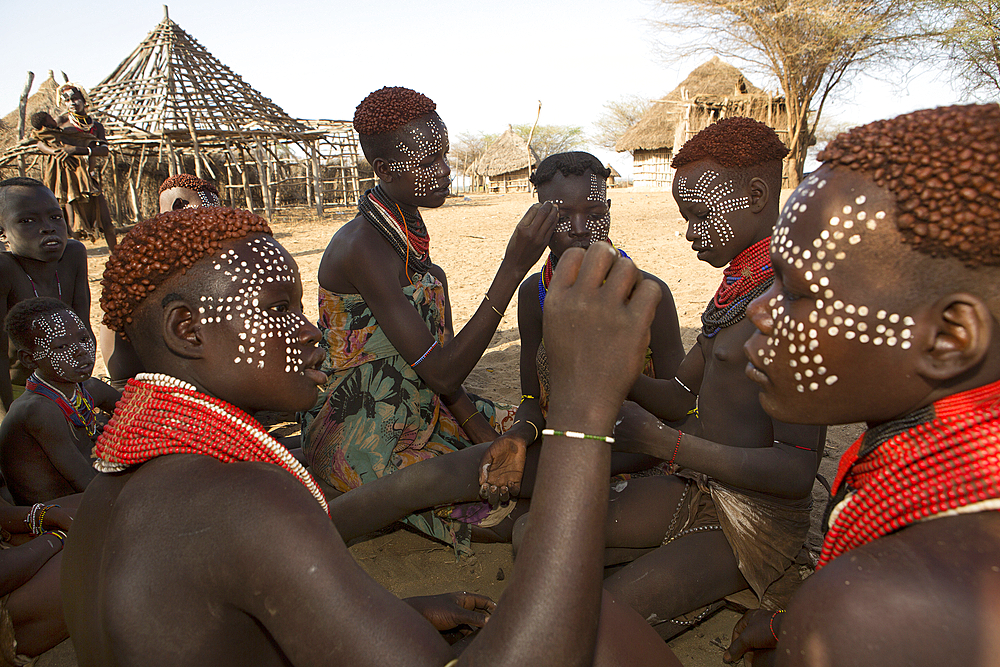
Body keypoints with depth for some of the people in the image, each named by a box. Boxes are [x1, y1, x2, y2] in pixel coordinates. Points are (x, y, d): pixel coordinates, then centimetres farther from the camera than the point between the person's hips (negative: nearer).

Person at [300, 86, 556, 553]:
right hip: (363, 442, -9)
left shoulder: (407, 232, 6)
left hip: (419, 415, 9)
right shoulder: (361, 246, -24)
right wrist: (514, 268, -31)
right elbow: (441, 373, -28)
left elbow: (438, 359, 8)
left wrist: (479, 426, -4)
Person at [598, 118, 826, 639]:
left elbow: (797, 470, -26)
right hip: (699, 487, 9)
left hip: (759, 520, -8)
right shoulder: (737, 283, 8)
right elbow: (682, 395, 11)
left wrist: (664, 441, -29)